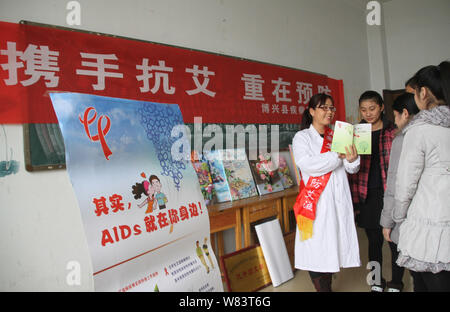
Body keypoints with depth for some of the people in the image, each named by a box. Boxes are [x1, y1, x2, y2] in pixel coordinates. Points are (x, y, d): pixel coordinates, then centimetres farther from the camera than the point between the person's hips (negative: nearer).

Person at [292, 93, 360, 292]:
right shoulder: (302, 137, -1)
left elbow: (352, 169, 9)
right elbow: (308, 165, -17)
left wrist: (352, 159, -14)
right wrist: (338, 156, -16)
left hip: (339, 200, 5)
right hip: (317, 200, -5)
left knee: (333, 243, 11)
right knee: (317, 247, -1)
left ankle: (327, 286, 28)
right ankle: (322, 288, 14)